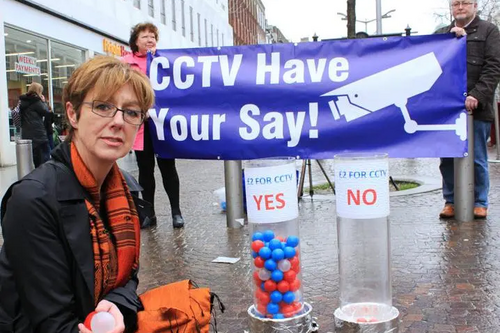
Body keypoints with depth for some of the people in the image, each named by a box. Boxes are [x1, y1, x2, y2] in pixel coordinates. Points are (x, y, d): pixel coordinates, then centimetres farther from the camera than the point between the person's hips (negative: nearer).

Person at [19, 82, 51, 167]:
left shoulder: (23, 102, 14)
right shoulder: (35, 101, -9)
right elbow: (46, 111, -7)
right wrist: (43, 101, 7)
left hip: (26, 135, 7)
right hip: (38, 135, -7)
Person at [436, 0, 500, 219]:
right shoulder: (442, 34, 19)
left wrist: (477, 95, -15)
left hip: (475, 108, -3)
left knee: (477, 158, 3)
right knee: (447, 158, 5)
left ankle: (480, 202, 15)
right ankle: (450, 201, 16)